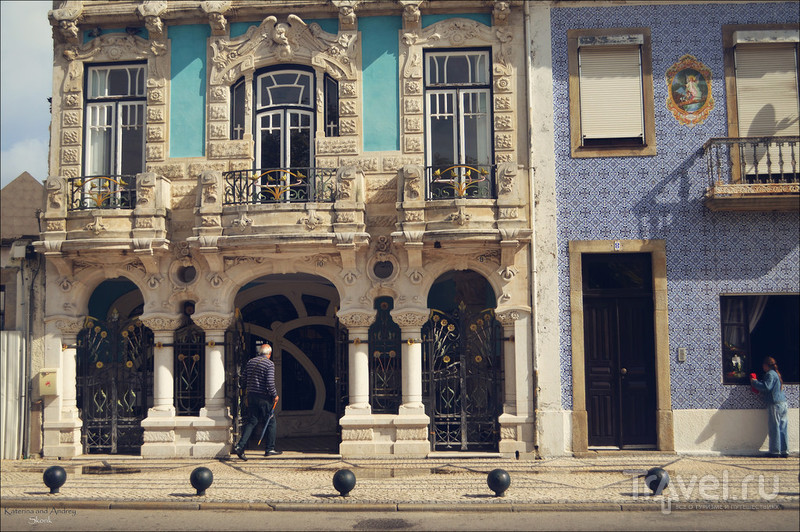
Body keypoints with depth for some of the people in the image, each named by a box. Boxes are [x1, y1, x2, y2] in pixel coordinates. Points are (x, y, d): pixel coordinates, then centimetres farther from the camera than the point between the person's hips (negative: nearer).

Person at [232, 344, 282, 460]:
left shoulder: (251, 361, 9)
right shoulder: (269, 364, -11)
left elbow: (243, 377, 12)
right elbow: (270, 382, -19)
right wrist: (275, 395, -7)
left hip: (251, 395, 6)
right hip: (264, 397, -6)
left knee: (251, 422, 9)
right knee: (271, 422, 8)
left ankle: (240, 446, -5)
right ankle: (270, 449, 12)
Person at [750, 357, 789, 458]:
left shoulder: (770, 374, -9)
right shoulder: (777, 374, 19)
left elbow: (766, 387, -19)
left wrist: (754, 382, -8)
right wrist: (756, 383, 18)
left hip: (775, 404, -8)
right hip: (783, 404, 8)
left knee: (775, 428, -3)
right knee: (783, 428, 8)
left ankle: (775, 451, 1)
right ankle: (784, 451, 9)